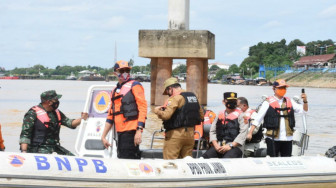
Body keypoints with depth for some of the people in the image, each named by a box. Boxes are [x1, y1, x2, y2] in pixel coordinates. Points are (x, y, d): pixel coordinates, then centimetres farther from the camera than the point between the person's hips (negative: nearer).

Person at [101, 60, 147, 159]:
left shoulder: (135, 85, 0)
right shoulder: (115, 91, 22)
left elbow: (142, 107, -9)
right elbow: (110, 116, 25)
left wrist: (139, 130, -18)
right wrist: (103, 136, 23)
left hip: (131, 131, -8)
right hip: (120, 132, 8)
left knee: (126, 160, -14)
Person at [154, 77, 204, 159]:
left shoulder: (175, 98, -13)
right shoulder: (194, 97, 11)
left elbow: (166, 115, -22)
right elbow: (201, 116, 17)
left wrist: (157, 111, -4)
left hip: (175, 134, -8)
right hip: (190, 133, 8)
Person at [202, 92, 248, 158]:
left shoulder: (240, 115, 5)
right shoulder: (220, 115, 20)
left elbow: (243, 133, -5)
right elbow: (212, 131, 16)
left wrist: (230, 146, -14)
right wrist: (216, 145, -2)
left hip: (234, 146, -5)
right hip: (219, 146, 5)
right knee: (205, 157, -22)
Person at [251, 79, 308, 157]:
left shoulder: (289, 101, 12)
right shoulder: (268, 102, -2)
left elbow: (304, 110, 11)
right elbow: (257, 119, -3)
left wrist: (305, 101, -9)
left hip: (288, 138, 5)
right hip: (273, 139, -4)